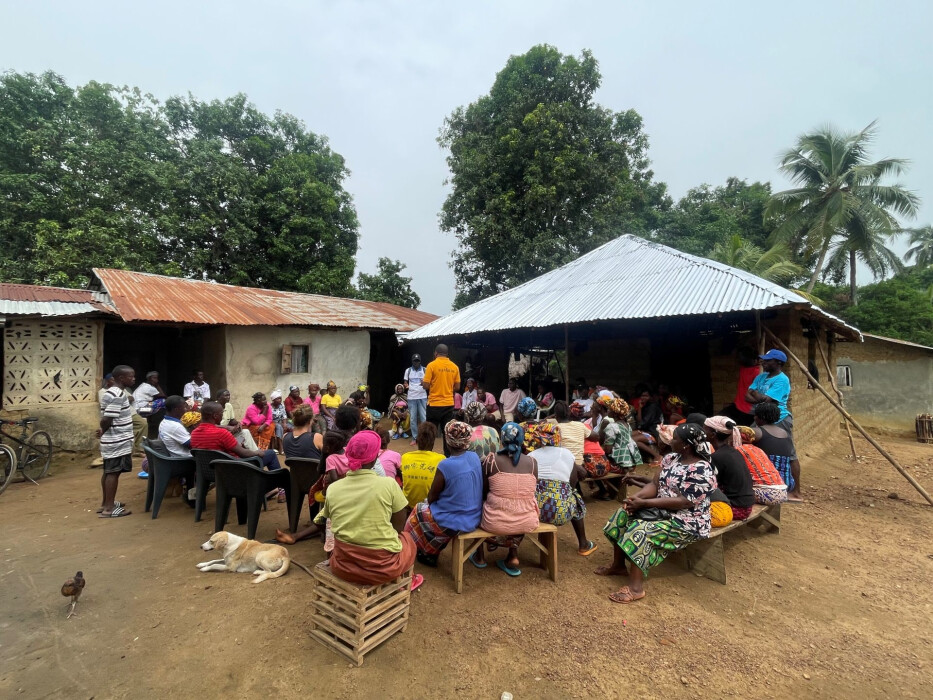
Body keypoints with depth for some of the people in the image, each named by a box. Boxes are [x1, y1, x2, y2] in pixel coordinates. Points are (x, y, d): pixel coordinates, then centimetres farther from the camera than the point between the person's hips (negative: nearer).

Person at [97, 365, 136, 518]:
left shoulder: (114, 393, 12)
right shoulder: (117, 395, -21)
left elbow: (106, 418, 17)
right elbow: (107, 419, -23)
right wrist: (103, 431, -5)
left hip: (114, 440, 10)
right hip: (117, 441, -10)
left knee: (108, 471, 17)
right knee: (113, 472, -3)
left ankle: (105, 503, 27)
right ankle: (109, 508, 4)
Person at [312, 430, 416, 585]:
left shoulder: (332, 489, -7)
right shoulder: (389, 484, -16)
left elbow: (328, 520, 9)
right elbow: (399, 527, -5)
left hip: (343, 565, 3)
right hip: (383, 566, -3)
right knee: (407, 538, 28)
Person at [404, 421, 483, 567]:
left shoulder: (445, 465, -26)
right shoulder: (475, 457, -7)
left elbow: (431, 498, -12)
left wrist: (431, 497, 9)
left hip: (454, 523, -6)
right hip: (475, 518, 6)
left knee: (418, 511, 22)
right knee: (428, 506, 27)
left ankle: (428, 554, 35)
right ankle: (431, 552, 38)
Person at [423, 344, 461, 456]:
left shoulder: (432, 365, -9)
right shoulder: (454, 367, 2)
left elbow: (426, 386, -10)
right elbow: (457, 386, 8)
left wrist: (422, 382, 11)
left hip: (434, 405, -3)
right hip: (449, 404, 3)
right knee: (448, 432, 10)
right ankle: (448, 456, 15)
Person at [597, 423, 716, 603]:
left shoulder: (701, 471, -23)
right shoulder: (671, 458, 2)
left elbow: (683, 502, -28)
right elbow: (654, 484, 1)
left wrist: (644, 503, -28)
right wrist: (636, 497, -18)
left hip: (686, 522, -9)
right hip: (664, 510, 9)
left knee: (641, 531, -27)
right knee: (624, 515, -2)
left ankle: (636, 588, -19)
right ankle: (619, 565, 12)